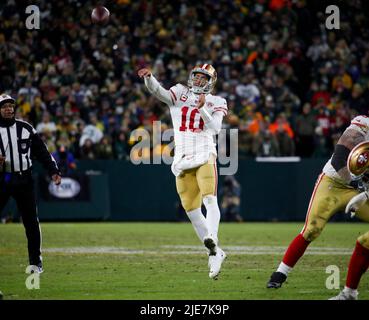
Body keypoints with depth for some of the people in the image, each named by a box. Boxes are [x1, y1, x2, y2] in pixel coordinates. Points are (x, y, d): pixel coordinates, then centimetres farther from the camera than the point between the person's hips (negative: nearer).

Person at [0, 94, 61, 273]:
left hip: (23, 179, 2)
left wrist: (53, 171, 0)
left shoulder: (26, 129, 7)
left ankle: (36, 261, 9)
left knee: (31, 221, 2)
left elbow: (41, 151, 9)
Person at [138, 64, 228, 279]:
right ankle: (216, 253, 12)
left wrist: (202, 108, -17)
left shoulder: (216, 102, 8)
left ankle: (212, 240, -40)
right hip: (183, 159, 3)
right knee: (192, 209, 3)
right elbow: (160, 92, -7)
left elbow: (215, 128, -6)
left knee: (209, 198, -23)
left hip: (205, 156, -3)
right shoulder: (180, 93, 12)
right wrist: (149, 78, -25)